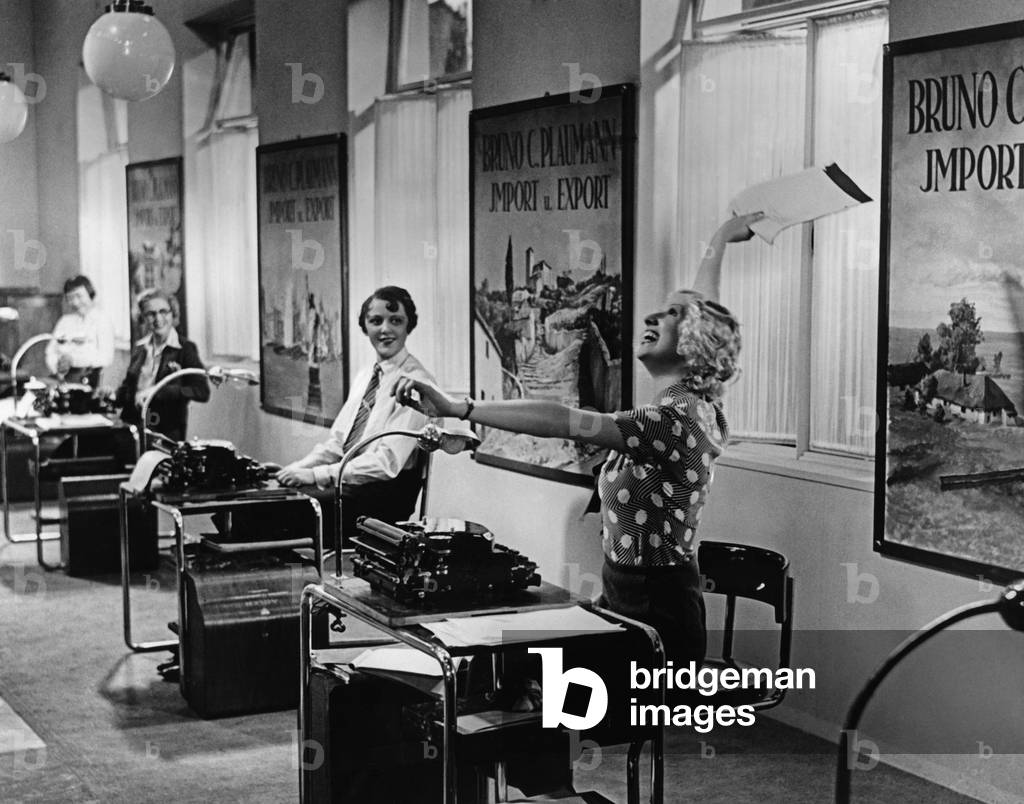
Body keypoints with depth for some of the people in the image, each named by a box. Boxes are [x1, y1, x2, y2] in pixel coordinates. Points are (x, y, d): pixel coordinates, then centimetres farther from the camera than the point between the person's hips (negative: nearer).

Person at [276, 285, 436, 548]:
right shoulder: (364, 376, 15)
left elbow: (387, 462, -21)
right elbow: (337, 441, 16)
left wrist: (316, 475, -24)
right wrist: (300, 467, -4)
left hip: (386, 494, -7)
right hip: (345, 482, 8)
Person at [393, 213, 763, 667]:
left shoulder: (674, 418, -18)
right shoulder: (695, 403, 8)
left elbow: (561, 423, -28)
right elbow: (705, 312, 25)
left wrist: (457, 408, -32)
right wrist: (718, 242, 40)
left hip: (656, 610, -9)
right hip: (622, 596, 9)